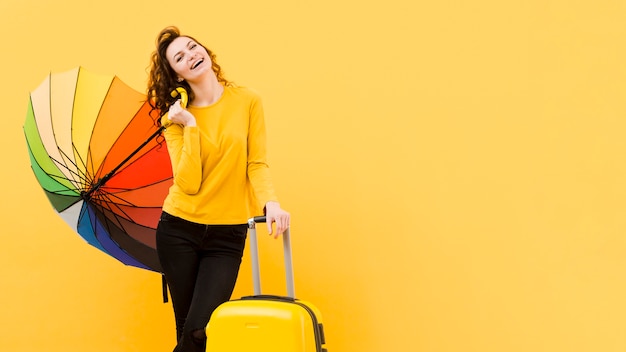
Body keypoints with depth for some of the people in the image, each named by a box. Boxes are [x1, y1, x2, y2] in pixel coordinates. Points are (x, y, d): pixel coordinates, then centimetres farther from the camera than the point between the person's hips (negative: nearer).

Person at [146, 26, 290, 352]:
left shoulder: (247, 101, -2)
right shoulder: (177, 117, -1)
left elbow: (257, 164, -4)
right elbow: (189, 183, -12)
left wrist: (270, 202, -22)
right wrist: (191, 125, -14)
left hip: (227, 235, -1)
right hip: (179, 230, 1)